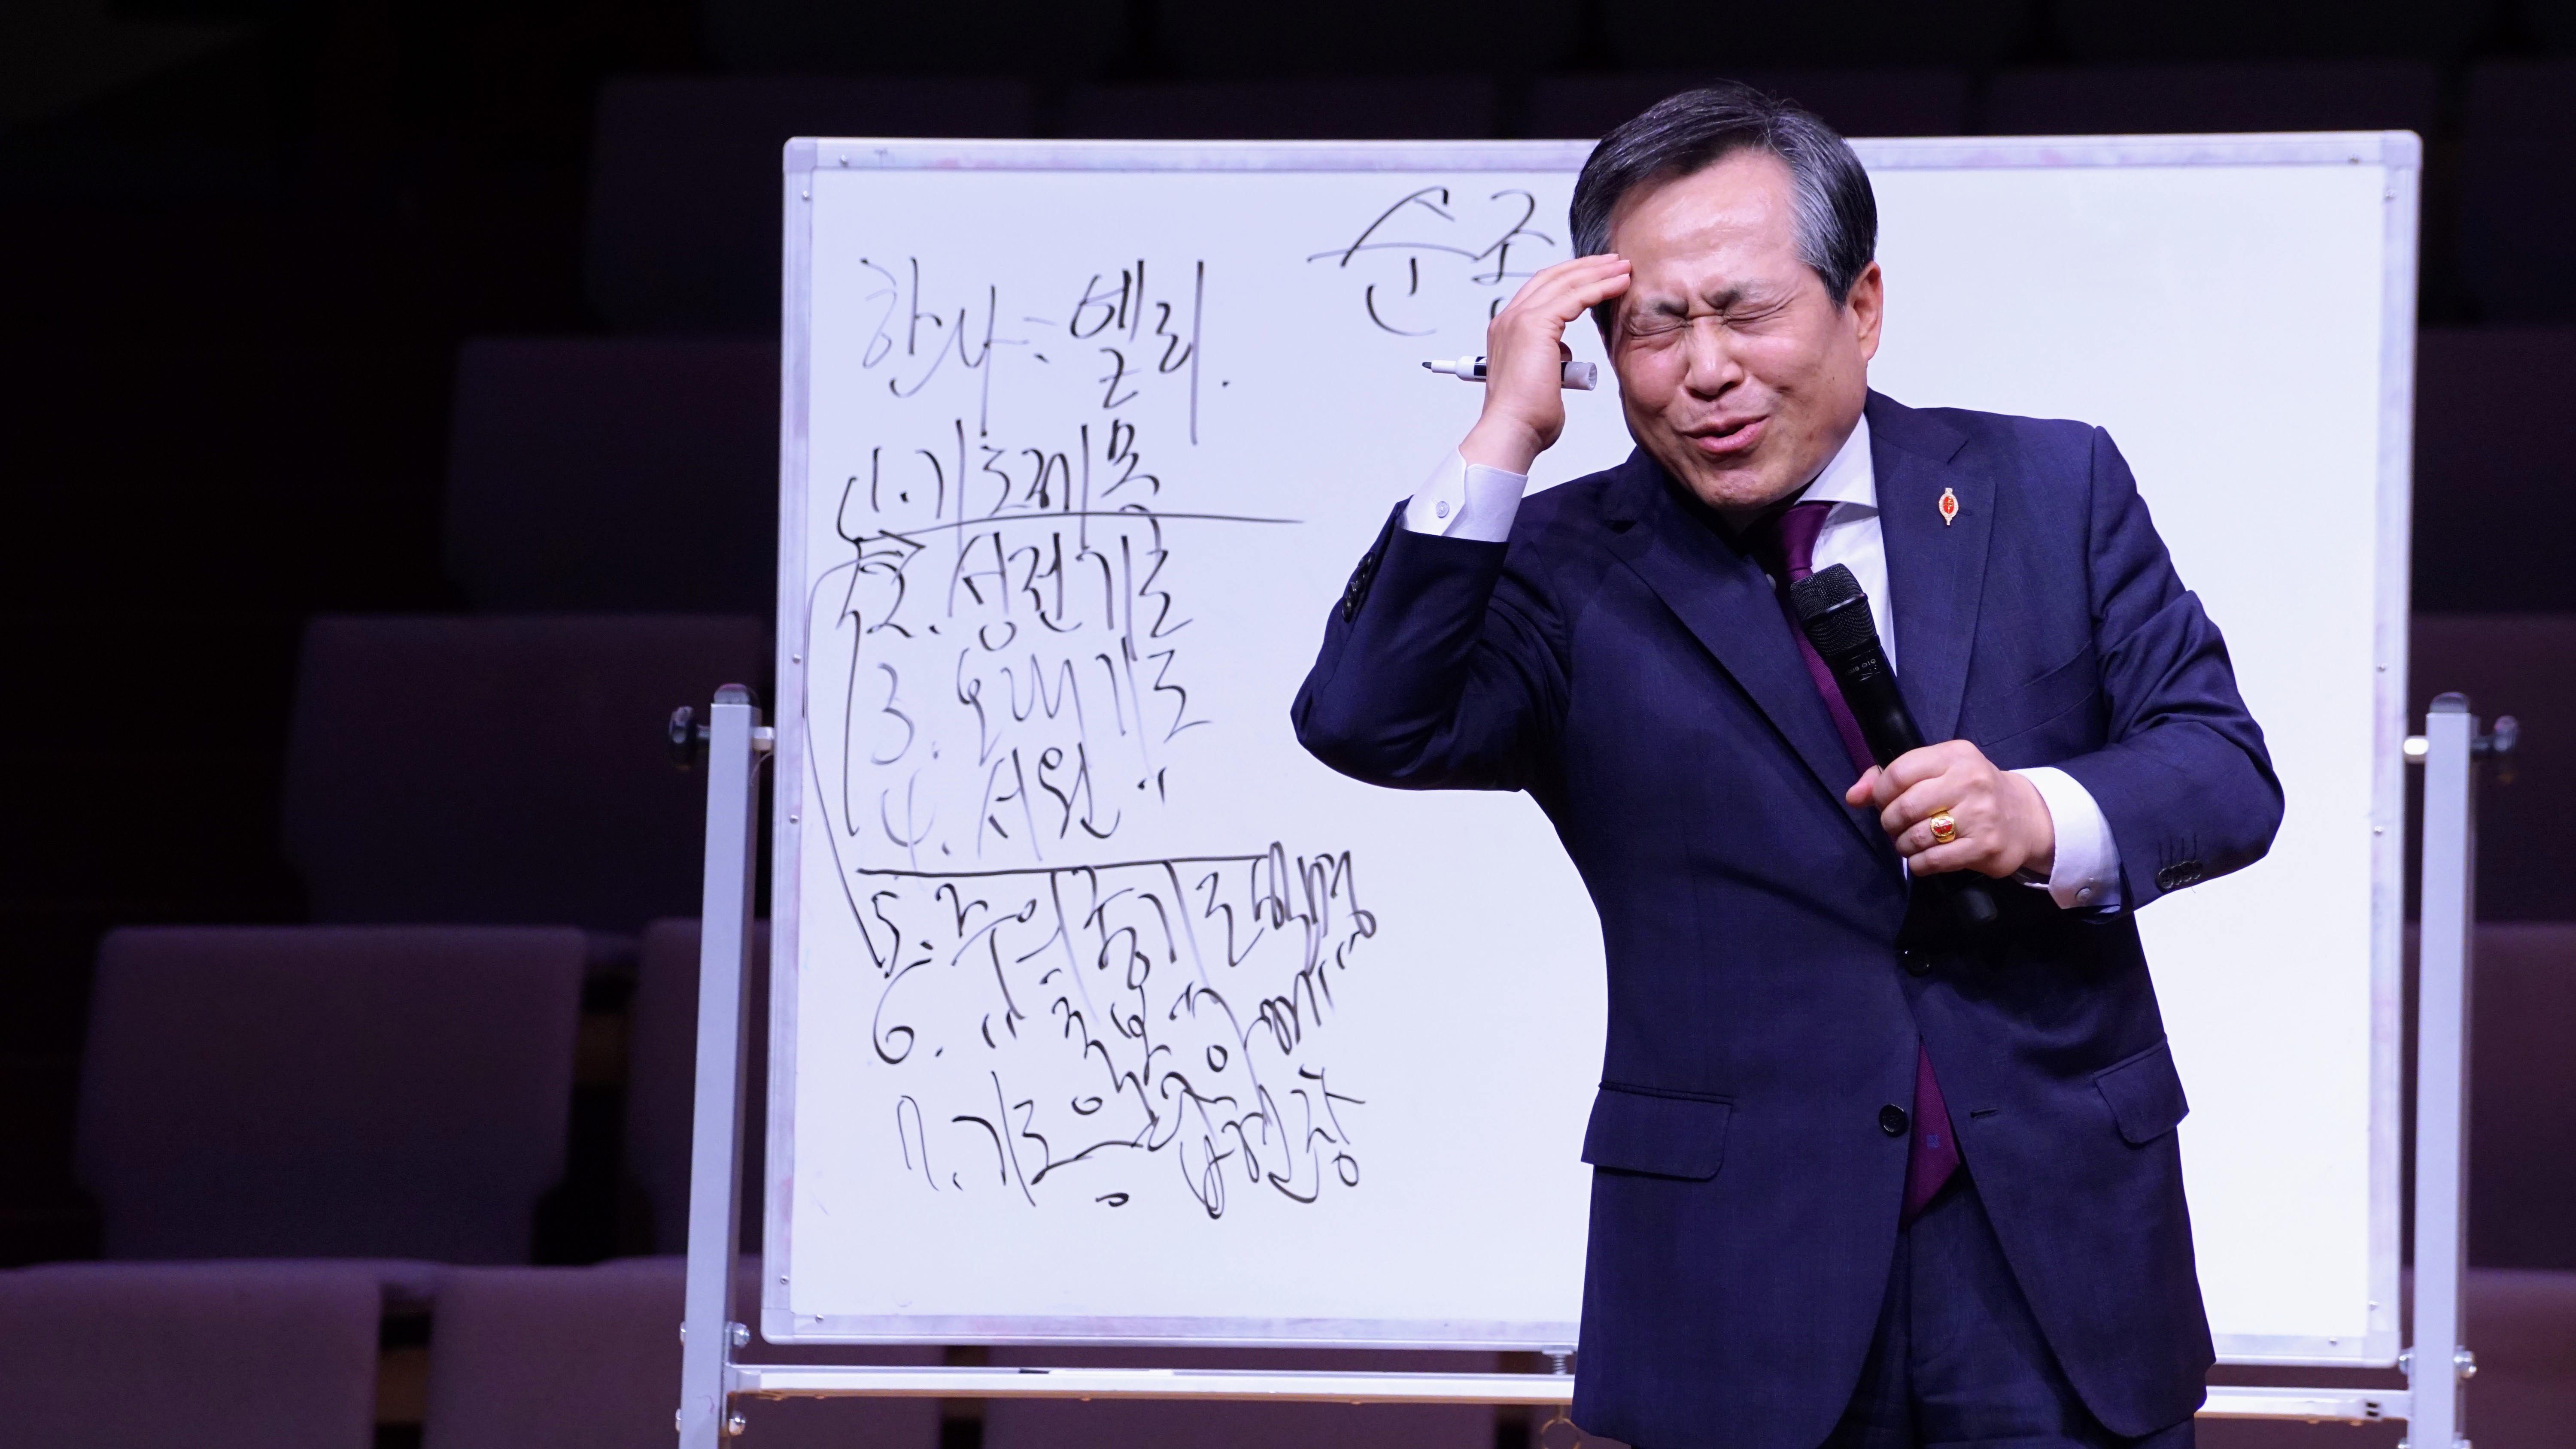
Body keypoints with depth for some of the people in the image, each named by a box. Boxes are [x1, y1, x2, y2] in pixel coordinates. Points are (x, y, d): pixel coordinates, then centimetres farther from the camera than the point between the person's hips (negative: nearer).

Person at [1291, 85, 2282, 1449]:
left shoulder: (2050, 490, 6)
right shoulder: (1572, 569, 3)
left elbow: (2227, 771, 2)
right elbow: (1370, 725, -12)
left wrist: (2043, 821, -18)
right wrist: (1501, 438, -15)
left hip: (2061, 1248, 1)